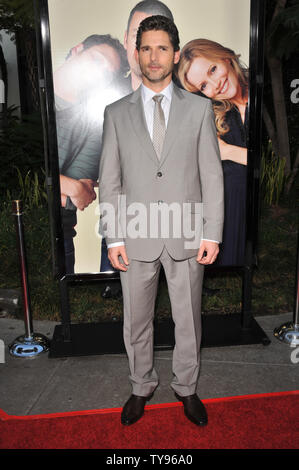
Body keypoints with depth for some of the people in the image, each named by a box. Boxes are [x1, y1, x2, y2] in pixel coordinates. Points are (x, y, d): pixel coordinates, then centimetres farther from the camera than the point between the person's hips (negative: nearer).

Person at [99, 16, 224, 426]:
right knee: (136, 321, 14)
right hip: (137, 236, 1)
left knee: (188, 320, 13)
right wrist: (114, 238, -4)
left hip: (187, 236, 0)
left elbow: (212, 175, 1)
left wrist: (212, 234, -6)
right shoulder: (117, 113, 4)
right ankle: (142, 387, 37)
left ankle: (186, 388, 36)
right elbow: (109, 182, 2)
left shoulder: (200, 108, 3)